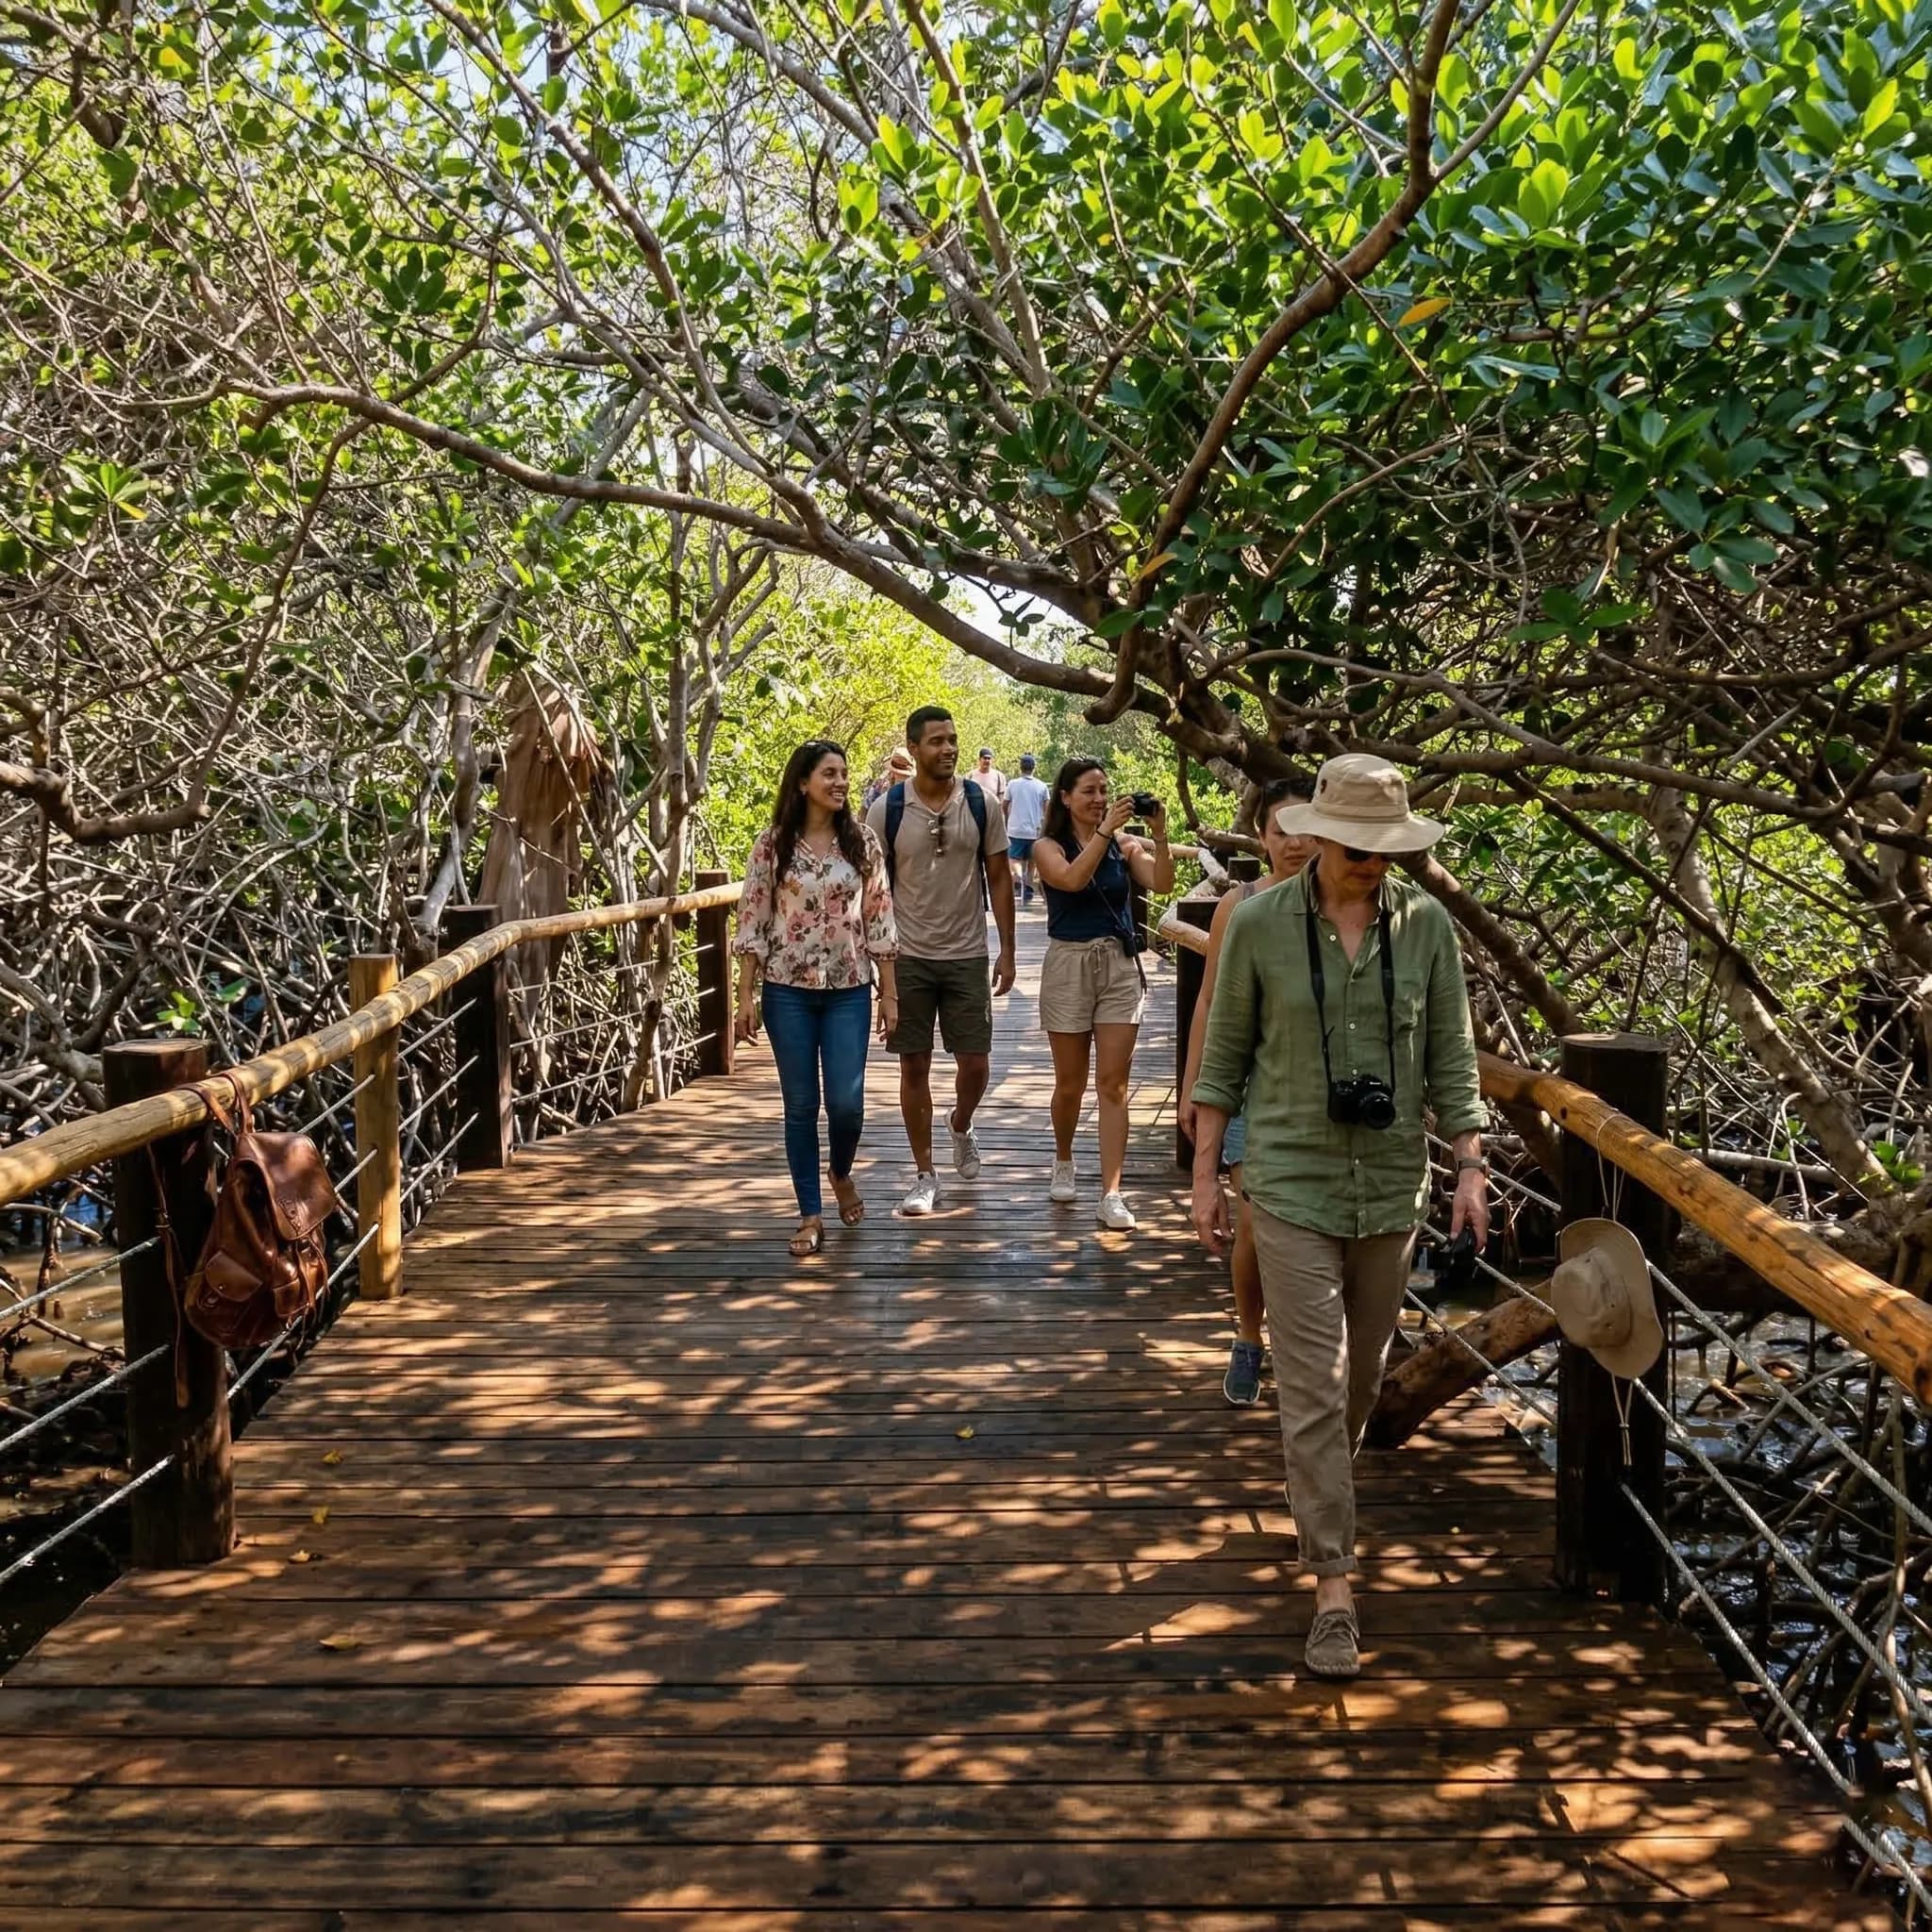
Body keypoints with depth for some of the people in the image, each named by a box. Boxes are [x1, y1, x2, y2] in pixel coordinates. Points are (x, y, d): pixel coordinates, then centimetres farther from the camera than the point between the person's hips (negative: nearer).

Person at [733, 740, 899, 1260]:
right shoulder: (773, 843, -2)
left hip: (849, 991, 1)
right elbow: (753, 921, -1)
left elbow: (879, 919, 3)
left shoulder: (862, 841, 1)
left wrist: (889, 992, 2)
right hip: (788, 990, -1)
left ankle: (842, 1174, 29)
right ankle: (810, 1215, 16)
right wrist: (745, 994, -5)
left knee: (847, 1102, -4)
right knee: (800, 1106, 4)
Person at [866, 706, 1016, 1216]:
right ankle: (925, 1175, 16)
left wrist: (1007, 952, 1)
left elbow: (999, 878, 4)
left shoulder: (983, 805, -2)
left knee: (975, 1064, 4)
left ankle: (960, 1126, 38)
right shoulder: (886, 810, -5)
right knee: (914, 1065, 4)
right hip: (907, 957, -1)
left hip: (967, 955, 1)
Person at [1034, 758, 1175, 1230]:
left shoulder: (1125, 846, 4)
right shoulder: (1048, 847, -1)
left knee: (1113, 1084, -3)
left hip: (1120, 966, 1)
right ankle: (1063, 1162, 37)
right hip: (1069, 965, -1)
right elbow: (1072, 878, -22)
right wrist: (1105, 829, -26)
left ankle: (1112, 1194, -3)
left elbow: (1162, 884, -9)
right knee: (1070, 1083, 10)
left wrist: (1159, 835, -20)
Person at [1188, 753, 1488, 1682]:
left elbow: (1450, 1056, 4)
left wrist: (1470, 1165, -3)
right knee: (1314, 1387, -5)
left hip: (1391, 1186, 3)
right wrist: (1205, 1176, 0)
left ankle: (1320, 1490, 45)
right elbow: (1225, 1056, 0)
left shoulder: (1426, 924, -2)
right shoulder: (1260, 922, -8)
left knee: (1362, 1372, 17)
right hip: (1293, 1184, -3)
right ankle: (1334, 1589, 1)